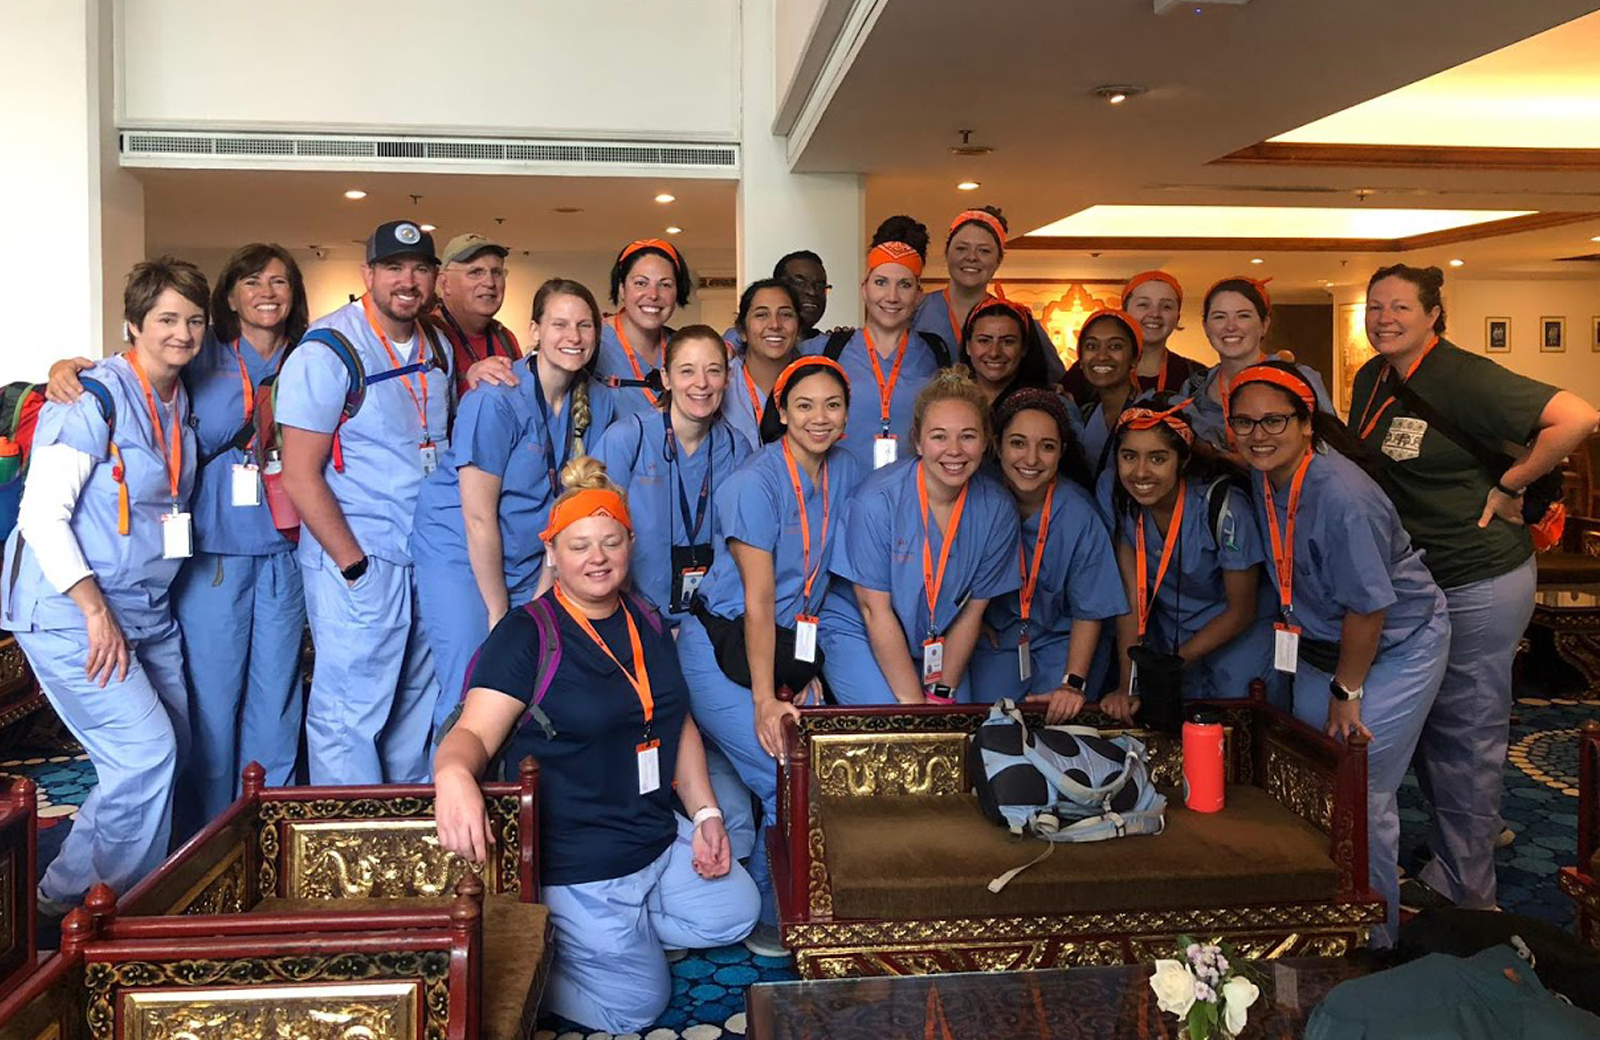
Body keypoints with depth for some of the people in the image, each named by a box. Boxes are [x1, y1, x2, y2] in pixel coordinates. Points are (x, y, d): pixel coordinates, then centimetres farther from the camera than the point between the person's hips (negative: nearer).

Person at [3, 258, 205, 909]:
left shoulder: (181, 402, 9)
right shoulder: (95, 399, -15)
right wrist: (96, 609, -23)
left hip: (148, 611, 8)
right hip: (69, 611, -8)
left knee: (169, 751, 11)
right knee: (145, 751, -13)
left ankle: (68, 889, 30)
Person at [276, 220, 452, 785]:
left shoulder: (437, 349, 11)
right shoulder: (326, 352, -11)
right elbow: (300, 477, -14)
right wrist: (355, 566, -15)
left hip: (429, 561, 7)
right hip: (357, 559, -7)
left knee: (417, 710, 15)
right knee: (350, 716, -3)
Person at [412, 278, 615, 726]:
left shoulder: (599, 402, -1)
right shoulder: (495, 401, -19)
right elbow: (479, 518, -17)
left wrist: (545, 589, -2)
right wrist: (499, 610, -12)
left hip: (527, 563, 5)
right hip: (459, 557, -5)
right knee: (469, 697, -10)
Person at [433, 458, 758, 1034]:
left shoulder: (646, 623, 6)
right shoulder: (526, 634, -15)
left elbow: (678, 723, 14)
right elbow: (474, 732, -24)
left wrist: (705, 813, 5)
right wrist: (452, 773, -48)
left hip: (659, 839, 8)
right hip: (574, 866, -7)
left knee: (735, 911, 12)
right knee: (637, 1003, -4)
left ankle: (611, 932, 18)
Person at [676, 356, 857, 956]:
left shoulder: (845, 471, 3)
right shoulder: (755, 484, -17)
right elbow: (758, 600, -17)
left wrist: (806, 672, 7)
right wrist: (765, 699, -18)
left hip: (792, 649, 6)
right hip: (722, 652, -6)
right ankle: (763, 918, 9)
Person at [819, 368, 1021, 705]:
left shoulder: (997, 510, -11)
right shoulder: (877, 499, -22)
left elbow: (972, 613, -3)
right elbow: (875, 610, -18)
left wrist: (941, 693, -8)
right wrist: (913, 702, -18)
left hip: (938, 646, 4)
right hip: (857, 632, -3)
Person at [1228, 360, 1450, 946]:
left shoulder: (1342, 497, -31)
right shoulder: (1263, 478, -6)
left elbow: (1368, 607, -25)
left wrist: (1346, 692, -15)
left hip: (1397, 648, -8)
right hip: (1321, 645, 8)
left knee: (1362, 797, -4)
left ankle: (1373, 941, 18)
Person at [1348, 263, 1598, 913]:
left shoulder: (1465, 379, -19)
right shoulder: (1372, 379, 6)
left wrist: (1508, 487, -19)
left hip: (1479, 583, -8)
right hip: (1413, 578, 8)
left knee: (1466, 731, 1)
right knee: (1425, 724, 18)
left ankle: (1461, 889, 13)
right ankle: (1474, 834, 37)